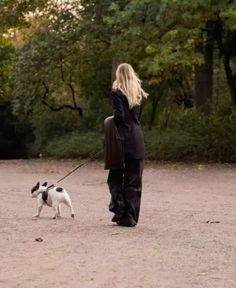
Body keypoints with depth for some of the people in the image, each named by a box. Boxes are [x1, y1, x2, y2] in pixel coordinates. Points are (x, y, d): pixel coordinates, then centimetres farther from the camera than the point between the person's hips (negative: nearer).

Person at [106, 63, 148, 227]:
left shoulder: (117, 92, -7)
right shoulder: (139, 93, 10)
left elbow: (119, 116, -15)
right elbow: (138, 116, 13)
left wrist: (111, 123, 3)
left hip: (123, 139, -4)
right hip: (138, 139, 4)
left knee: (116, 176, 10)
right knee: (134, 180, 6)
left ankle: (119, 206, -8)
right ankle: (130, 217, 7)